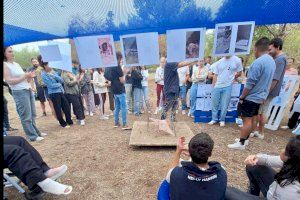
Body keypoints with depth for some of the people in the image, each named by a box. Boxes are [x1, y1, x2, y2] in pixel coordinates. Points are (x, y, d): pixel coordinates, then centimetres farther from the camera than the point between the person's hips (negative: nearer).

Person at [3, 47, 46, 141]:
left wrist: (30, 77, 0)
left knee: (33, 114, 13)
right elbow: (9, 81, -13)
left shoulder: (17, 64, 16)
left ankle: (36, 132, 24)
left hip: (28, 90, 8)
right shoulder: (5, 65, -5)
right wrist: (24, 76, -16)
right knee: (26, 116, -3)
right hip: (19, 92, -7)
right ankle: (33, 136, 5)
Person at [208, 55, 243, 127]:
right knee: (214, 104, 8)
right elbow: (215, 75, 5)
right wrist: (213, 86, 3)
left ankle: (222, 120, 22)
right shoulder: (219, 62, 4)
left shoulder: (237, 60, -1)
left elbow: (239, 73, 8)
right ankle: (214, 119, 22)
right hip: (217, 86, 2)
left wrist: (230, 78, 5)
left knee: (224, 105, 5)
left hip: (228, 87, -2)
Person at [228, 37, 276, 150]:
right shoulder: (272, 61, 10)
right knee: (252, 119, 15)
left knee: (247, 120, -3)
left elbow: (250, 83, -22)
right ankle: (245, 139, 28)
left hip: (251, 97, -9)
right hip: (260, 96, 9)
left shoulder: (258, 62, -20)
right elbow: (265, 81, 16)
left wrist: (242, 97, -13)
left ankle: (241, 143, 7)